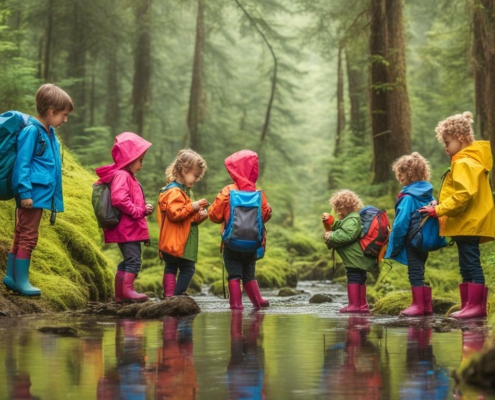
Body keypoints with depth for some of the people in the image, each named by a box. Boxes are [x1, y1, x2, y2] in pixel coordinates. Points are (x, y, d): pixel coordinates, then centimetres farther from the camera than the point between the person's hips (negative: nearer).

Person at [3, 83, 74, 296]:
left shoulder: (49, 133, 13)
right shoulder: (31, 131, -14)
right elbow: (22, 164, -17)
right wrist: (25, 193, -20)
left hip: (41, 194, 9)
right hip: (33, 193, -9)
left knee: (21, 235, 14)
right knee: (28, 237, -3)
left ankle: (12, 277, 22)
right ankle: (21, 281, 4)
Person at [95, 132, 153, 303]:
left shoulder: (128, 176, 21)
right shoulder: (121, 176, -14)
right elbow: (119, 199, -27)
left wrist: (144, 209, 7)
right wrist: (140, 211, -21)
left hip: (131, 228, 11)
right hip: (127, 228, -11)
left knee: (127, 262, 14)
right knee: (134, 260, -12)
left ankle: (119, 294, 18)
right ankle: (128, 291, -14)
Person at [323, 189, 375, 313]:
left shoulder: (352, 220, -17)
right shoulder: (354, 217, 19)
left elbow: (347, 235, -29)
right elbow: (340, 228, 31)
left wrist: (331, 236, -19)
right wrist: (329, 221, 19)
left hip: (354, 258, -11)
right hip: (360, 258, 11)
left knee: (353, 278, -7)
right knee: (360, 279, 14)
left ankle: (353, 305, -7)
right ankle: (362, 305, 21)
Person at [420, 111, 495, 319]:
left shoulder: (464, 163, -13)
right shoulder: (471, 161, 19)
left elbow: (463, 195, -24)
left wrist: (439, 210, -20)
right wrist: (440, 209, 15)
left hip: (468, 224, -11)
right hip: (468, 223, 11)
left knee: (471, 264, -8)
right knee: (467, 266, 11)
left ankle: (475, 305, -7)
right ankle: (468, 305, 14)